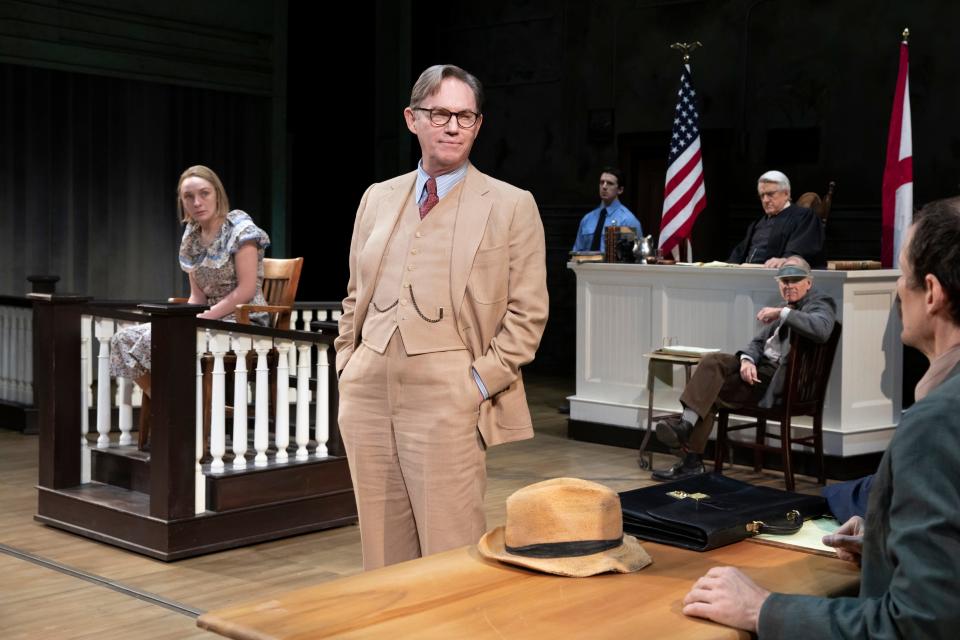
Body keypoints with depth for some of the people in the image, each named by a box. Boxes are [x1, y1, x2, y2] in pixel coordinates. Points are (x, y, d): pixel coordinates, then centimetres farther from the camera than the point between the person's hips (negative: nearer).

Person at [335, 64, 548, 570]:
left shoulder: (511, 206, 1)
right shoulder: (377, 199, 14)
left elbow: (527, 312, -2)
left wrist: (481, 382, -10)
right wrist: (347, 367, 10)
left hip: (447, 400, -4)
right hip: (368, 396, 5)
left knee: (450, 555, -3)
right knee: (382, 552, 11)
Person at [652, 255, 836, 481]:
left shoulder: (821, 304, -2)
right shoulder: (787, 309, 22)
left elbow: (821, 330, -27)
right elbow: (758, 342, 16)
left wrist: (782, 313, -26)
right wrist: (747, 360, -6)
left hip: (781, 379, -8)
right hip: (761, 366, 8)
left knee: (711, 388, -17)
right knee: (712, 361, -14)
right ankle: (687, 423, -21)